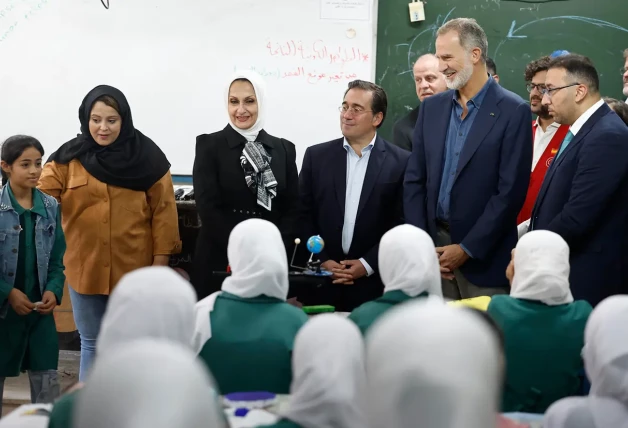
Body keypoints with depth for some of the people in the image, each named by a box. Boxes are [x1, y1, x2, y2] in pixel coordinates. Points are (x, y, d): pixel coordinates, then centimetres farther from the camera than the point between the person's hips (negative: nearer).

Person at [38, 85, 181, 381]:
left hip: (135, 268, -1)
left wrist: (161, 260, -7)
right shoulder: (69, 158, 0)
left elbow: (163, 211, -4)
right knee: (91, 343, 13)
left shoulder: (146, 157, -3)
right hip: (85, 267, 1)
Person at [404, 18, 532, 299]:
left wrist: (467, 248, -12)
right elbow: (414, 180, 9)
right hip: (433, 245, 4)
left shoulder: (513, 111, -6)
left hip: (484, 256, -4)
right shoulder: (432, 107, 9)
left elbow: (511, 191, -11)